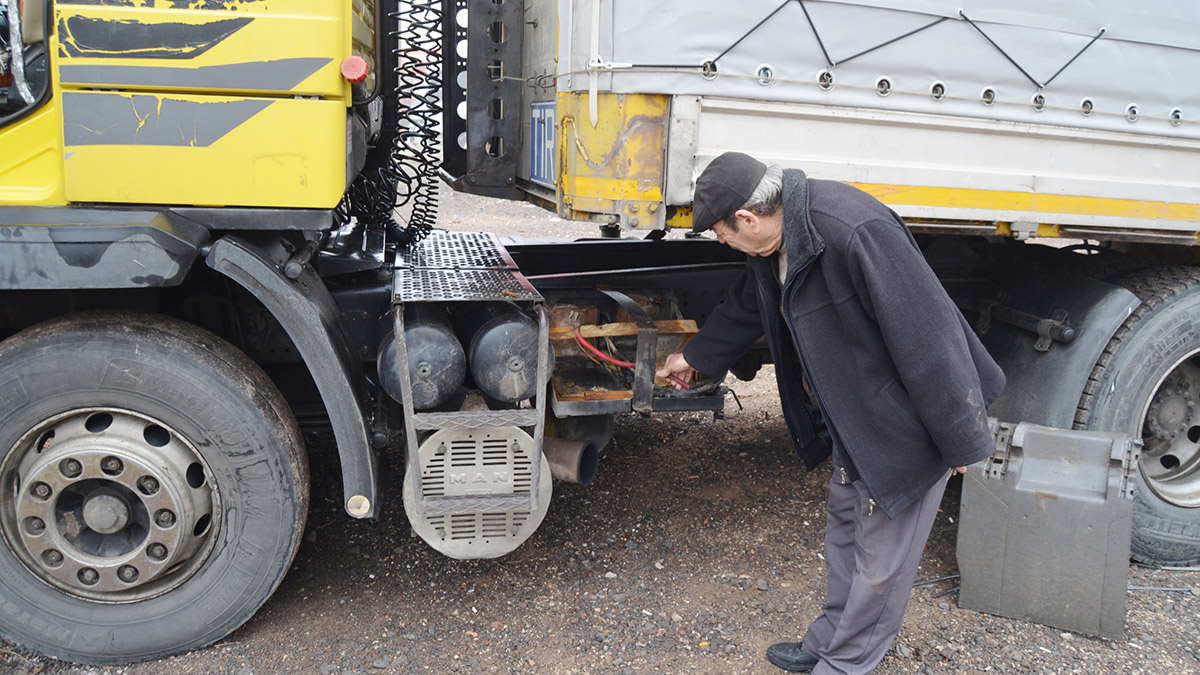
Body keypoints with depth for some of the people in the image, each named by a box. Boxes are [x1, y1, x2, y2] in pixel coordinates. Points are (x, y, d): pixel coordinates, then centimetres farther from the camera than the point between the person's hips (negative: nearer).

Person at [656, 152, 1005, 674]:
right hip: (852, 420, 9)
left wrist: (962, 439, -23)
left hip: (903, 425, -9)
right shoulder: (775, 243, 0)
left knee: (880, 557, 5)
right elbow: (745, 308, 21)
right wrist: (693, 357, 36)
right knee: (844, 530, 22)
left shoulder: (855, 230, -32)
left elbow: (928, 332, -29)